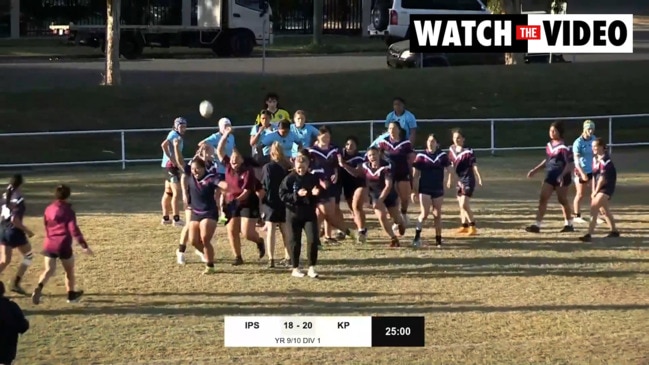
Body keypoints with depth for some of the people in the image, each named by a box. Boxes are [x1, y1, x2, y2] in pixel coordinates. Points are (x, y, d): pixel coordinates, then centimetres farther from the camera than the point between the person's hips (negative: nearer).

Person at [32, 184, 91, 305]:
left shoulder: (48, 209, 8)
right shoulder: (68, 211, -9)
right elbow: (74, 230, -16)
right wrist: (84, 246, -17)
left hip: (49, 244, 4)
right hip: (63, 245, -4)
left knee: (49, 270, -1)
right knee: (69, 270, 16)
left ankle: (39, 288, -28)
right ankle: (71, 294, 28)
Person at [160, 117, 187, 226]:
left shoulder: (177, 135, 16)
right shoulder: (174, 134, -13)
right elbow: (164, 145, -27)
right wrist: (171, 158, -24)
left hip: (170, 165, 11)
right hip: (171, 164, -11)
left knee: (168, 193, 17)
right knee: (176, 192, -12)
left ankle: (165, 218, 25)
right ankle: (176, 219, -15)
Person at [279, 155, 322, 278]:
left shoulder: (313, 178, 3)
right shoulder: (289, 179, -6)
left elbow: (319, 195, 12)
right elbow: (282, 195, -10)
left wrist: (316, 193, -11)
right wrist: (297, 195, -22)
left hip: (310, 213, 2)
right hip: (294, 214, -2)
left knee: (313, 239, -9)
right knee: (295, 241, 5)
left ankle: (311, 267, 0)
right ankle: (295, 268, 16)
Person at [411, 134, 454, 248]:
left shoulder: (442, 156, 1)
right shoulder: (421, 156, -3)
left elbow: (450, 170, -1)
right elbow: (415, 175, -1)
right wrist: (414, 191, -3)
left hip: (438, 189, 2)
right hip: (424, 189, -2)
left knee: (437, 215, 6)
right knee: (424, 213, -14)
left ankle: (438, 239, 13)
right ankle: (417, 236, 0)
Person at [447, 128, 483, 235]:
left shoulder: (468, 151, -15)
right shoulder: (452, 149, 5)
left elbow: (474, 165, -21)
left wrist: (479, 177, -32)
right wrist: (450, 179, 23)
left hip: (468, 180, -8)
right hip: (459, 180, 8)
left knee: (464, 205, -15)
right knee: (461, 205, 15)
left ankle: (473, 227, -8)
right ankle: (464, 226, 27)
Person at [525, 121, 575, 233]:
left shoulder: (564, 147, -16)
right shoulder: (549, 145, 8)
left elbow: (570, 164, -18)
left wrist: (562, 175, -30)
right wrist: (535, 170, 18)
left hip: (561, 178, -7)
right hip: (550, 176, 7)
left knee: (562, 200, 4)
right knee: (542, 198, -2)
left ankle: (569, 224, 21)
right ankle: (537, 225, -3)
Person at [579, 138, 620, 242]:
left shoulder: (605, 160, -18)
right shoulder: (595, 159, 8)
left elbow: (602, 178, -19)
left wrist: (596, 191, -14)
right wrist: (593, 191, 7)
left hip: (606, 188, -10)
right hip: (599, 188, 10)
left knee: (594, 208, -20)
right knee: (604, 210, 19)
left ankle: (589, 234, -24)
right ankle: (614, 231, 35)